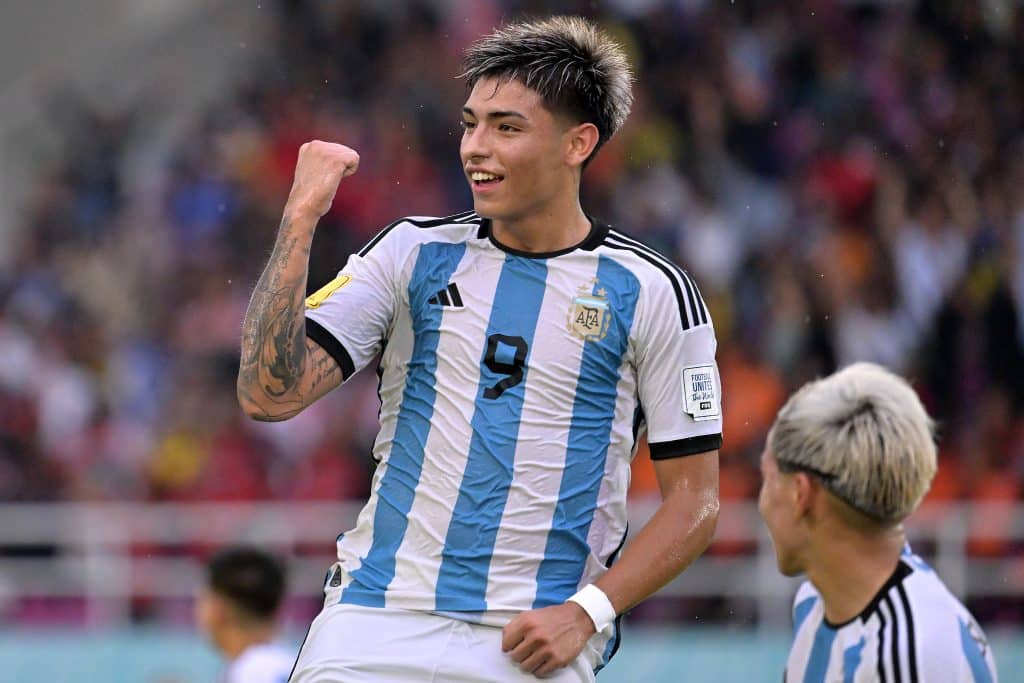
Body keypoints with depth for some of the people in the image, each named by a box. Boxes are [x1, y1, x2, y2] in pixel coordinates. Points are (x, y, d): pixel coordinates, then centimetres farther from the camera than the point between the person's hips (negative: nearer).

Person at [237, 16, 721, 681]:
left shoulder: (653, 292, 2)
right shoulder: (413, 252, 7)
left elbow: (695, 500, 3)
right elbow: (269, 394, -2)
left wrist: (586, 613, -9)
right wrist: (301, 220, -8)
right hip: (377, 622, 2)